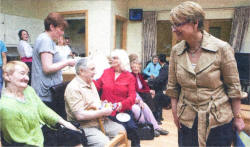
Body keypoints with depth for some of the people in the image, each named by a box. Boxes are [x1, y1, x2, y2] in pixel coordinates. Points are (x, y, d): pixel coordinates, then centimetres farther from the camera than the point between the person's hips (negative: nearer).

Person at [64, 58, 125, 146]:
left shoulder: (90, 83, 12)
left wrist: (104, 105, 3)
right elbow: (80, 115, -25)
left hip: (100, 121, 9)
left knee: (121, 130, 4)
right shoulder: (73, 88, -18)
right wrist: (103, 112, -18)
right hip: (84, 126, -9)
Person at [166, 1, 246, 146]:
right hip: (187, 120, 3)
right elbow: (173, 86, 4)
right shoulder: (176, 51, -4)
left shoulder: (222, 48, -14)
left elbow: (234, 87, -6)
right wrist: (175, 113, 2)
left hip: (219, 120, -2)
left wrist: (237, 117, -2)